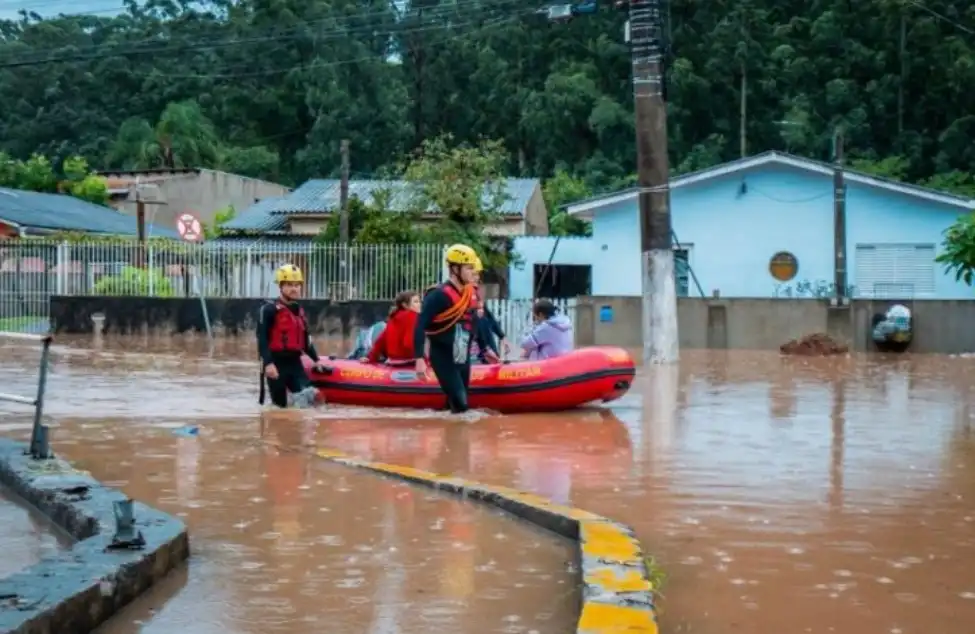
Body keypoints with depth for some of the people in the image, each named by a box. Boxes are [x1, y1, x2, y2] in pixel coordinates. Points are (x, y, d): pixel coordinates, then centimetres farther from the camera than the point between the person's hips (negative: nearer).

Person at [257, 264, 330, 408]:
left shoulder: (299, 311, 16)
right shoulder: (270, 309, -7)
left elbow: (306, 340, 26)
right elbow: (262, 338, -15)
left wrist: (316, 359, 23)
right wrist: (268, 363, -24)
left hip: (294, 362, 6)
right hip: (276, 363, -6)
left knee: (309, 396, -12)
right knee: (279, 405, -2)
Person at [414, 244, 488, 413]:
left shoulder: (471, 293, 3)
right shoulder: (439, 295, -21)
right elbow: (420, 326, -23)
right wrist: (420, 359, -30)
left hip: (463, 357, 7)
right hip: (443, 357, -7)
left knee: (460, 404, 13)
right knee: (460, 404, -14)